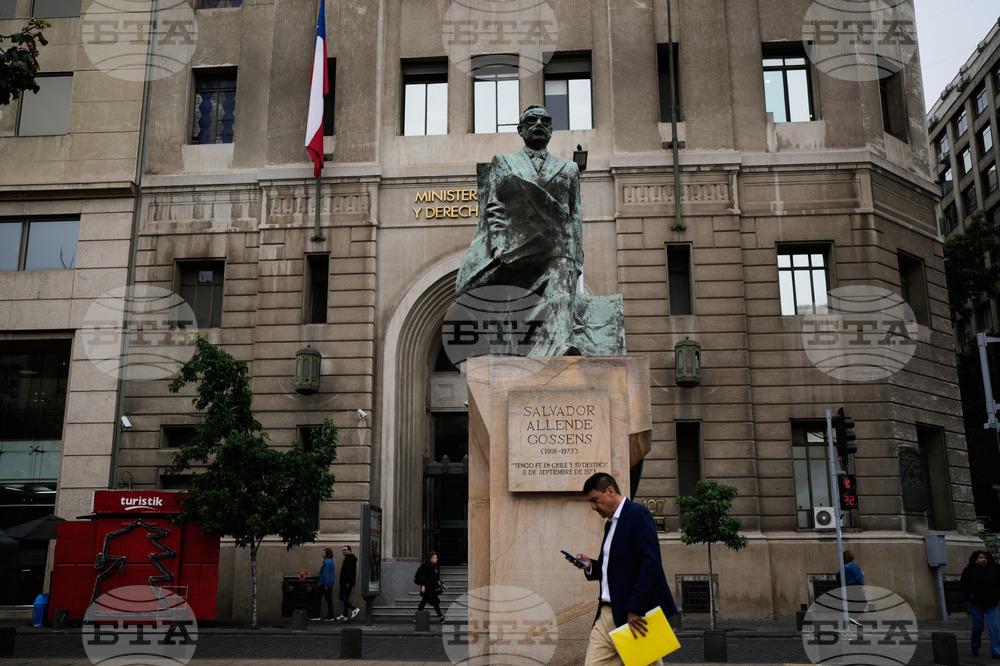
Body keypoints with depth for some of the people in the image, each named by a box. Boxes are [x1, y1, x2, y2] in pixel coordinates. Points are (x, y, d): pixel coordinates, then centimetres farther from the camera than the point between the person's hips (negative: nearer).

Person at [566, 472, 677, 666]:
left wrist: (635, 609, -20)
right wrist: (590, 565, 6)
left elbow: (650, 563, -18)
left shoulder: (637, 514, -10)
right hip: (606, 614, 9)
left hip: (635, 614, -9)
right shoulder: (611, 524, 19)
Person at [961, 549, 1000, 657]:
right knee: (978, 625, 3)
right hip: (976, 603, -2)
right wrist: (970, 595, -12)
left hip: (990, 603, 2)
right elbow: (963, 584, 0)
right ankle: (975, 646, 29)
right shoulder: (969, 570, 1)